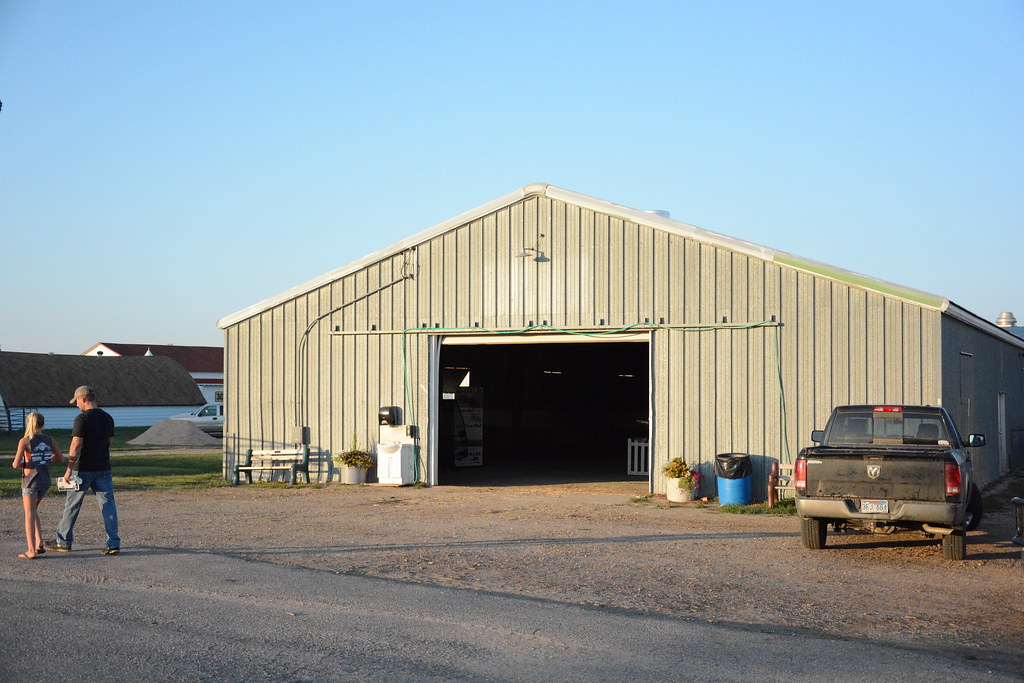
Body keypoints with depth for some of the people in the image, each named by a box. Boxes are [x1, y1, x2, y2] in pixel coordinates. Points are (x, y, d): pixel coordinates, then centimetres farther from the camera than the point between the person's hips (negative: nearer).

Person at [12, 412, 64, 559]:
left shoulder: (25, 441, -10)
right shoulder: (49, 440, 2)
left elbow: (16, 464, -16)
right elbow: (61, 459, 8)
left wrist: (21, 465, 6)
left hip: (30, 480, -5)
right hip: (45, 481, 5)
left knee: (29, 515, 3)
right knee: (33, 510, 23)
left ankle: (31, 551, 0)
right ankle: (39, 544, 16)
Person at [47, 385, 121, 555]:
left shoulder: (82, 418, -13)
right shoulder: (108, 418, 8)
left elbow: (76, 446, -17)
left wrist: (69, 470, -15)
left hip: (83, 469, -5)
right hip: (103, 468, 5)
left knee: (72, 506, 8)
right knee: (108, 504, 3)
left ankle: (64, 542, 18)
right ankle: (113, 543, -3)